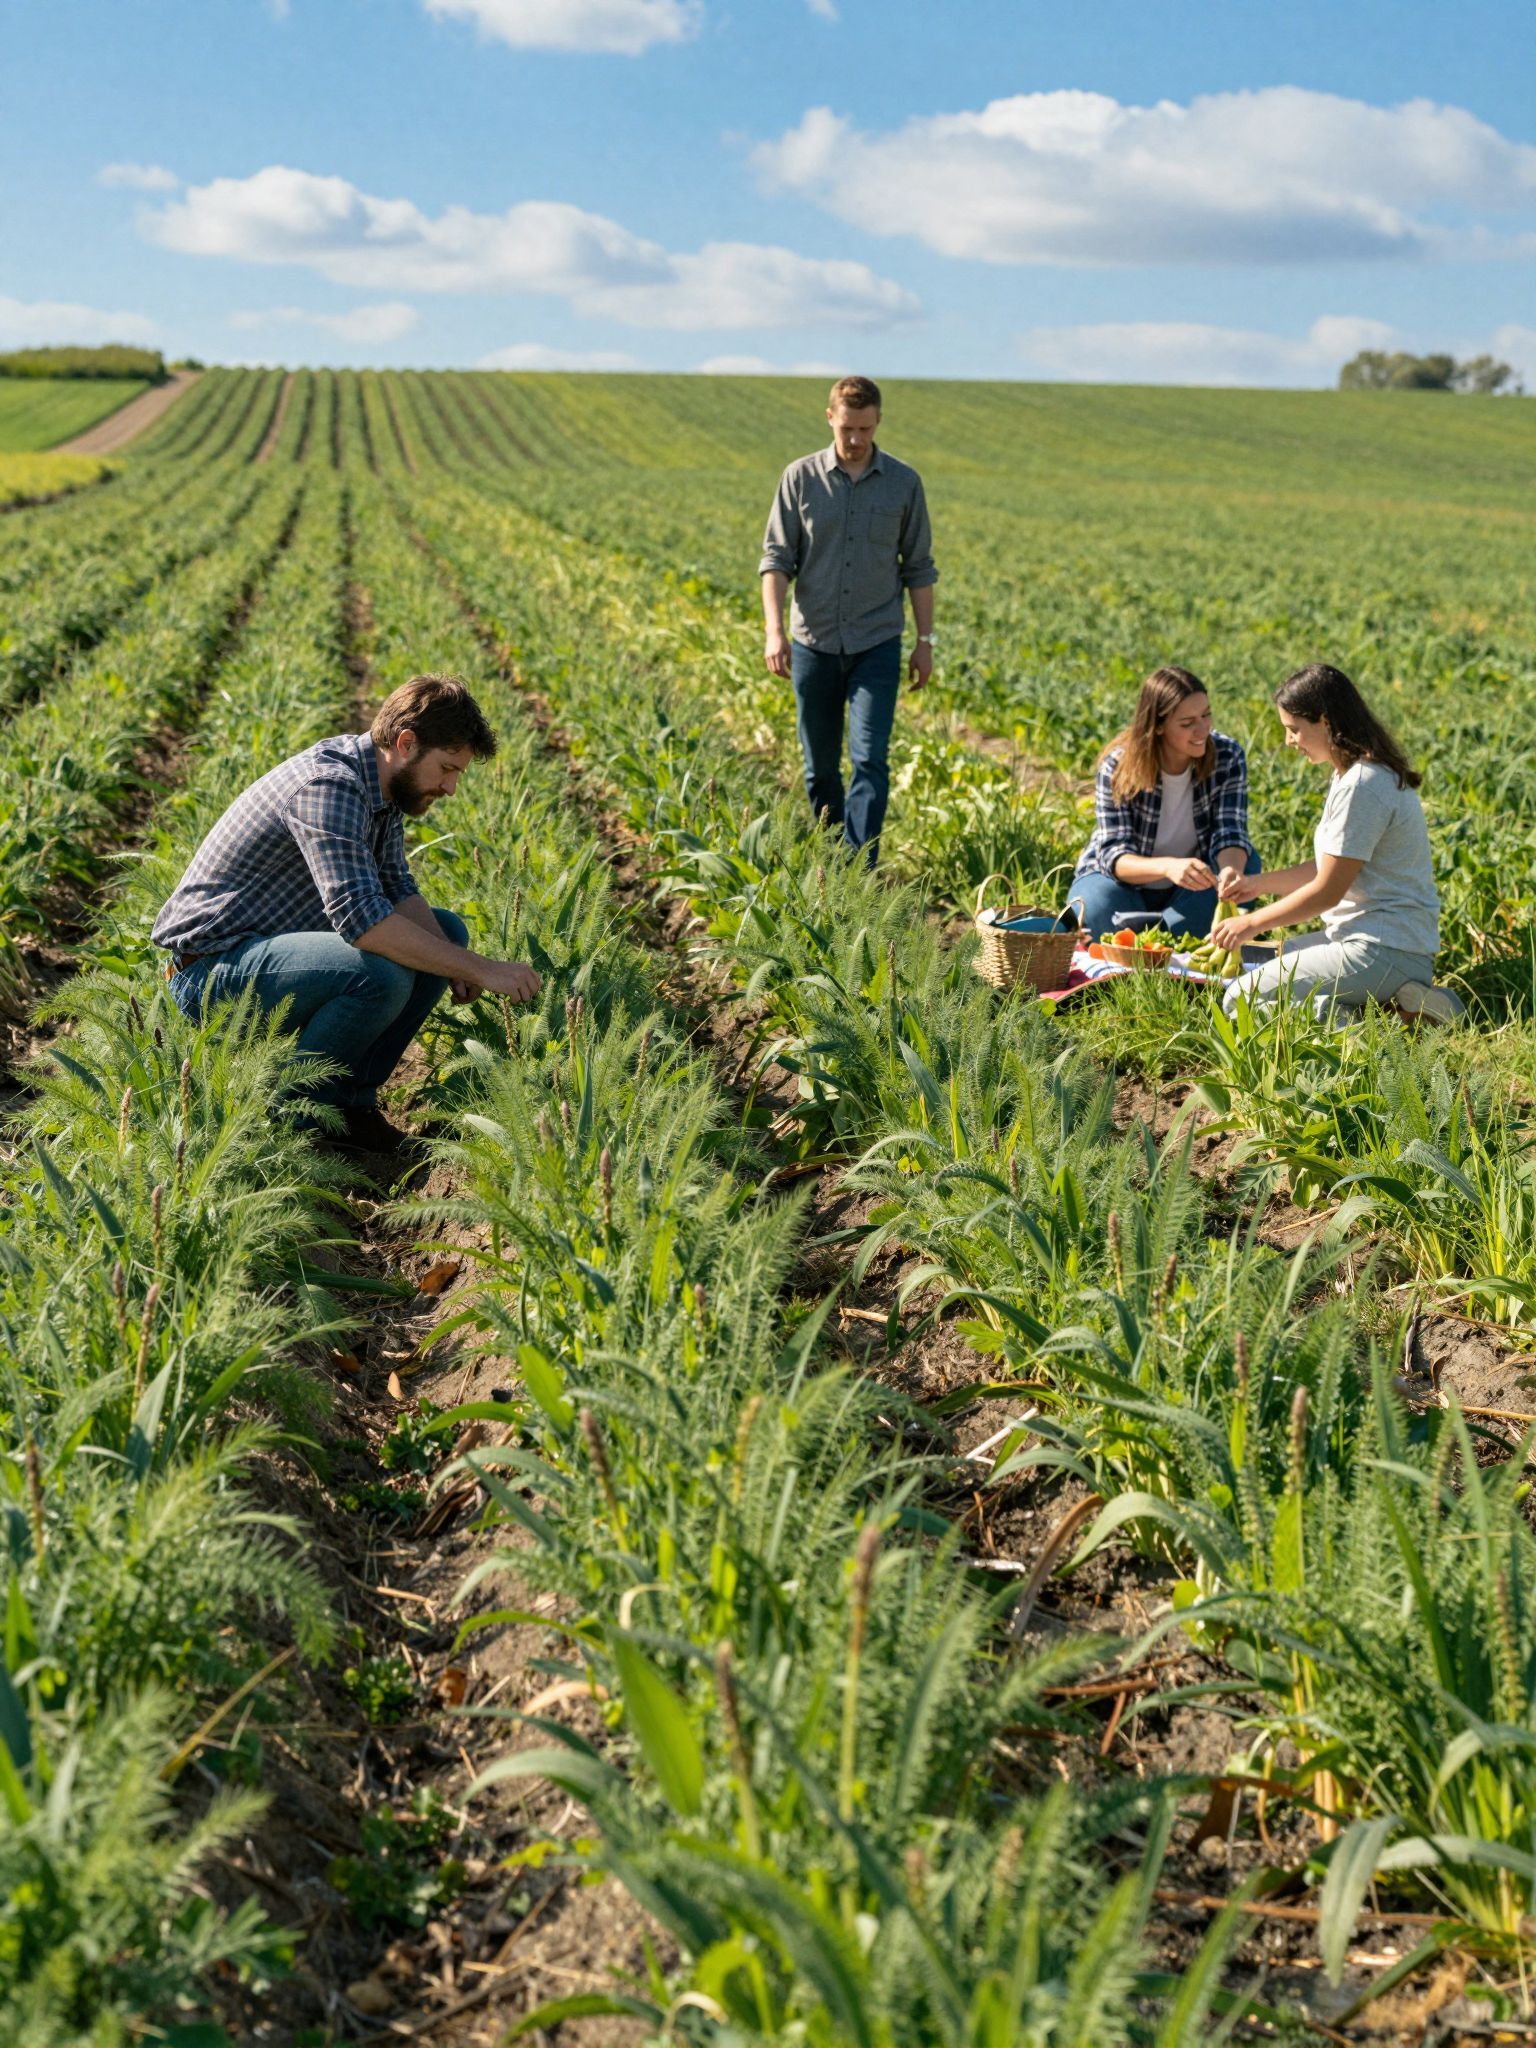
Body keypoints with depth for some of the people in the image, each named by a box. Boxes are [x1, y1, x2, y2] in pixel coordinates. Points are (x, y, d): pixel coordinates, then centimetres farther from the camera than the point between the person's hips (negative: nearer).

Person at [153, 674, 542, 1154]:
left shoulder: (382, 778, 5)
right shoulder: (329, 786, -26)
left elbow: (397, 890, 8)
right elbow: (362, 920, -36)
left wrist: (453, 962, -11)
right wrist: (481, 969, -31)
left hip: (276, 944, 10)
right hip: (211, 967, -10)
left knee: (446, 931, 8)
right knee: (382, 975, -33)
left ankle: (350, 1101, 6)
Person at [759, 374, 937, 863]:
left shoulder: (904, 483, 3)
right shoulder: (801, 477, 1)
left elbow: (919, 569, 8)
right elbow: (776, 558, 0)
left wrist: (925, 641, 5)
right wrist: (774, 630, -12)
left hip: (877, 644, -1)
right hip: (814, 643, 1)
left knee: (870, 758, -12)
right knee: (820, 764, 10)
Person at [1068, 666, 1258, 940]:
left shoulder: (1228, 756, -14)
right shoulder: (1118, 766, -22)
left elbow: (1230, 834, -20)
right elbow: (1113, 855, -27)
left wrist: (1231, 870, -46)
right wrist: (1168, 867, -49)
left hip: (1189, 889, 3)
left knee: (1244, 863, -25)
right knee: (1098, 906, -37)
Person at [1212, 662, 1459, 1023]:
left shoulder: (1361, 786, -19)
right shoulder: (1361, 773, 13)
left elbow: (1327, 891, -16)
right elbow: (1332, 866, 20)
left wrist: (1252, 923, -5)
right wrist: (1260, 883, 14)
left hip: (1381, 951, -11)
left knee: (1240, 1002, -13)